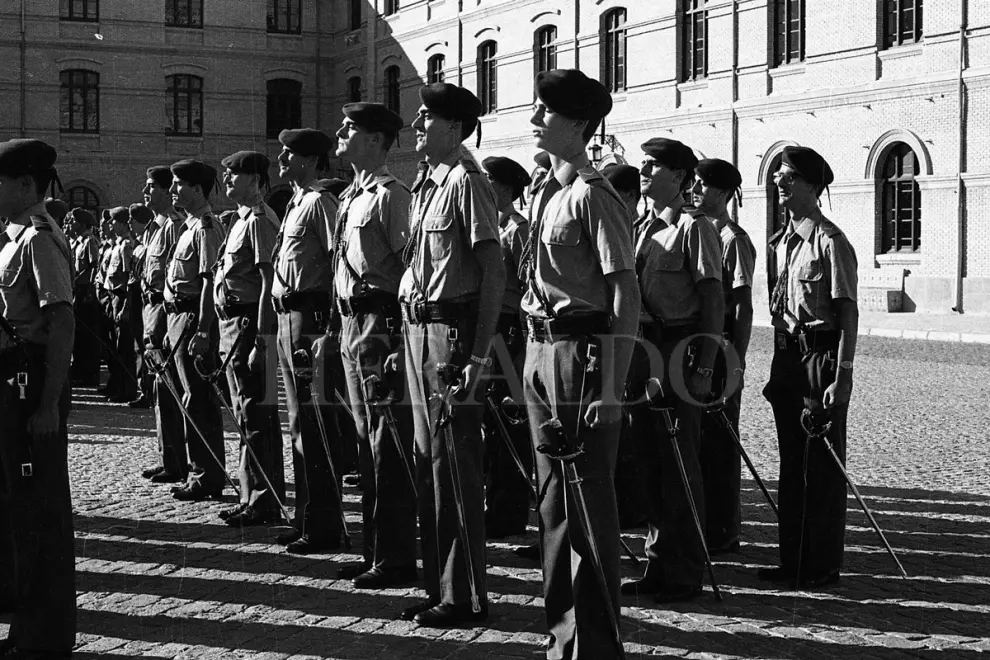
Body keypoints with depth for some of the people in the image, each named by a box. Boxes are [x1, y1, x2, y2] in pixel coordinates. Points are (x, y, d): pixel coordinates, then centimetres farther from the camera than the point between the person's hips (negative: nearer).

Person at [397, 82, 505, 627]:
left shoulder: (466, 183, -11)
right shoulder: (424, 187, 14)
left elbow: (494, 274, -15)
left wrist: (477, 357, -19)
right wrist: (407, 336, 13)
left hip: (453, 328, -9)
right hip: (418, 329, 9)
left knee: (455, 465, -4)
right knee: (428, 462, 13)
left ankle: (466, 596, 5)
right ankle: (439, 586, 23)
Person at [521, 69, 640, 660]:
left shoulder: (593, 196, -12)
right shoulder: (545, 193, 14)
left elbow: (626, 295, -16)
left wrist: (612, 387, -21)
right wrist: (535, 353, 13)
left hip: (582, 350, -9)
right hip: (540, 348, 9)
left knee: (587, 499, -2)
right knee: (552, 495, 15)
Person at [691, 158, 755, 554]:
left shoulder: (733, 239, -9)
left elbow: (744, 306, -12)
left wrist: (737, 360, -16)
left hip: (719, 347, -8)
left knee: (717, 439, -2)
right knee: (694, 436, 11)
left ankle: (722, 531, 6)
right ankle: (700, 525, 20)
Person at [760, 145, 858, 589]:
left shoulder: (829, 241, -11)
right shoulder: (779, 242, 13)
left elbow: (848, 313, -13)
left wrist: (842, 376, -18)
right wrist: (778, 369, 17)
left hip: (821, 357, -8)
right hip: (787, 357, 8)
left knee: (822, 466, -2)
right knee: (791, 463, 12)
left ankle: (823, 565, 6)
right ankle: (792, 560, 20)